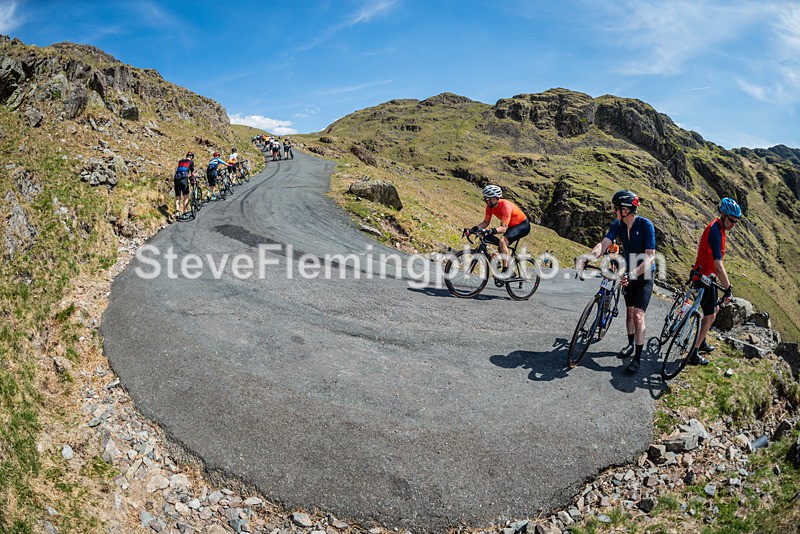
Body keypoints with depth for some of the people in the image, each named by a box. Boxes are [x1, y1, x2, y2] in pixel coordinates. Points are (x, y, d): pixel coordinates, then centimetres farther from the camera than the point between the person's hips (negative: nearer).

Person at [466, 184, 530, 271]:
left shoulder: (505, 205, -33)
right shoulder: (490, 206, -11)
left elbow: (503, 228, -38)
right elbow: (486, 222, -3)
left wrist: (490, 231, -54)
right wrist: (474, 228, -20)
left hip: (523, 225, -9)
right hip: (511, 226, 9)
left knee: (502, 241, -28)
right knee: (501, 249, 5)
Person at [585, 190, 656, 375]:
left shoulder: (646, 225, -23)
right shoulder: (618, 224, -7)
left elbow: (650, 256, -27)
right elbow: (604, 243, -19)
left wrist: (633, 274, -40)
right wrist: (589, 257, -39)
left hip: (644, 276, -6)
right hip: (629, 273, 6)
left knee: (638, 315, -13)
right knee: (629, 311, 17)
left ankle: (637, 358, -4)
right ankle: (631, 345, 38)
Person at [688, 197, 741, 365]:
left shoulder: (719, 227, 7)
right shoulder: (715, 231, -25)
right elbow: (718, 265, -30)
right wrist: (728, 288, -29)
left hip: (708, 276, 10)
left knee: (713, 310, 22)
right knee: (710, 315, -4)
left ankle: (701, 343, 36)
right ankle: (694, 355, 1)